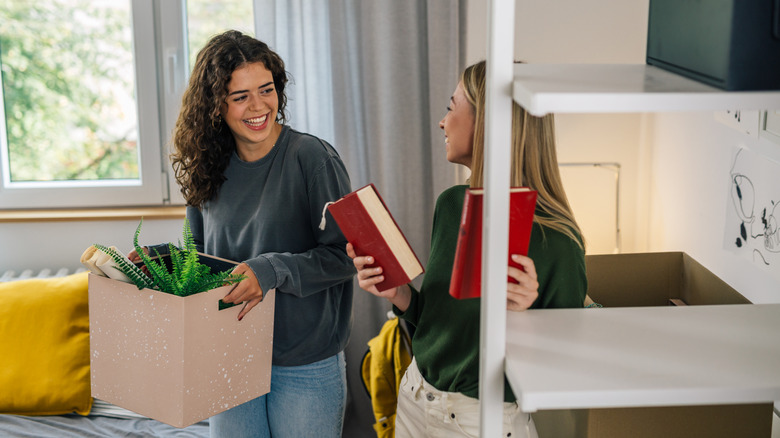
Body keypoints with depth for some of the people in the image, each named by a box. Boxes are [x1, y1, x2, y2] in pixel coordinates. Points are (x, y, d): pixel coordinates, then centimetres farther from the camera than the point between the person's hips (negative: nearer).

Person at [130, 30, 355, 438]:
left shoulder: (312, 158, -13)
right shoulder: (207, 168, 4)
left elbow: (346, 254, -14)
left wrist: (273, 270, -26)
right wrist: (158, 256, -2)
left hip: (305, 368, -4)